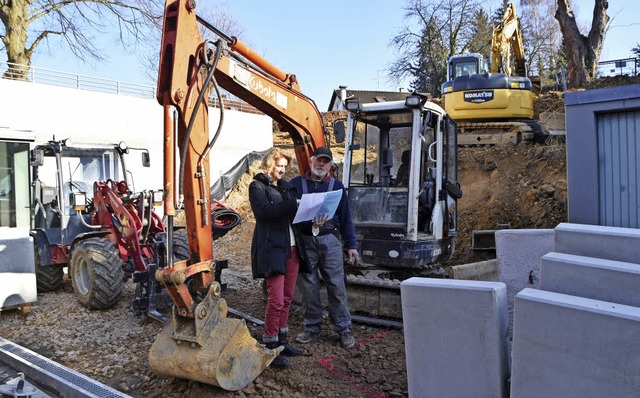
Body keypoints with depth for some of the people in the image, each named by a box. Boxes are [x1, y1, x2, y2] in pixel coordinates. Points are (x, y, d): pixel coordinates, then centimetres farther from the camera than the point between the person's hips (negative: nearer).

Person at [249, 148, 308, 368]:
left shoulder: (286, 186, 20)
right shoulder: (257, 186, -1)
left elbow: (294, 213, 18)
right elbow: (263, 211, -18)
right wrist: (293, 205, -25)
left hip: (291, 248, 7)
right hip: (272, 248, -7)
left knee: (287, 299, 11)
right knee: (276, 300, -7)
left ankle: (282, 341, 23)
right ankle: (271, 347, 4)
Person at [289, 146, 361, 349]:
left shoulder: (336, 185, 11)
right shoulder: (296, 184, 7)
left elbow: (345, 216, 11)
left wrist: (351, 245, 6)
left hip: (329, 240, 0)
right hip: (304, 240, 0)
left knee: (336, 285, 1)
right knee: (308, 285, 7)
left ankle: (343, 329, 13)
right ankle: (312, 327, 22)